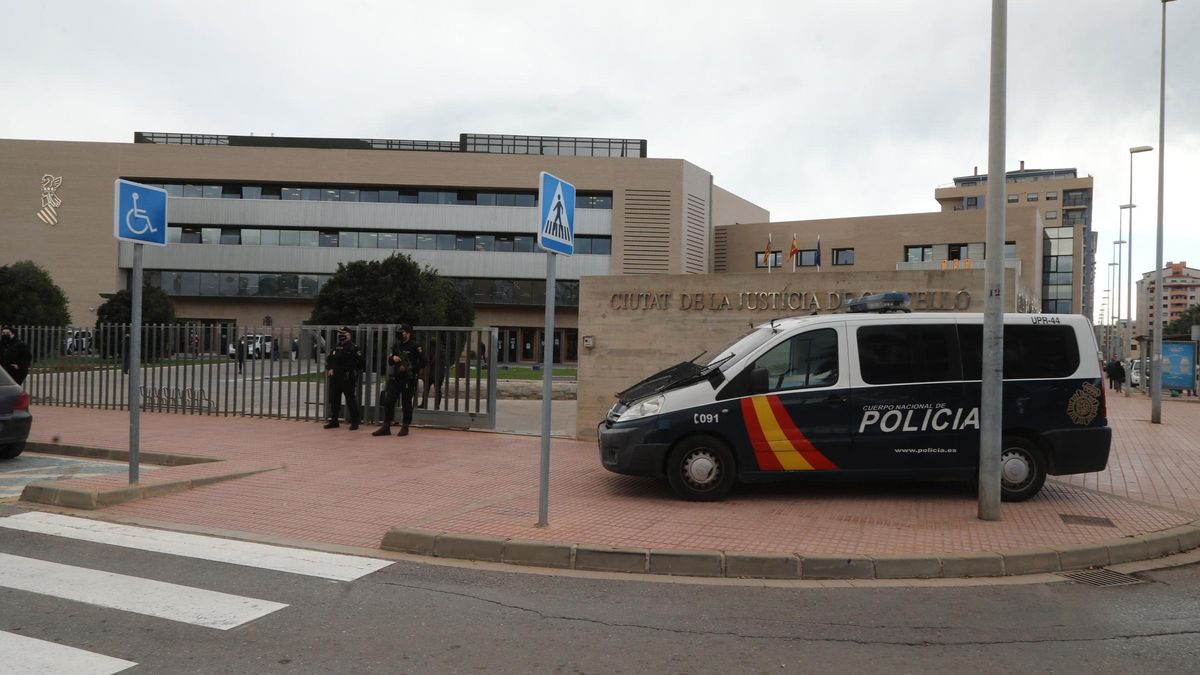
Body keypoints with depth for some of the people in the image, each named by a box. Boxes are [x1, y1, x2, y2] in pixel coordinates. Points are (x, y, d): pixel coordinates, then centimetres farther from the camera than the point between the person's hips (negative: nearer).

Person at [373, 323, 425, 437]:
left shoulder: (415, 346, -4)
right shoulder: (396, 344, 12)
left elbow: (422, 363, -6)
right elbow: (390, 361, 15)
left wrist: (409, 368, -13)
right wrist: (392, 358, -7)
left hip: (408, 380, -5)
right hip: (395, 378, 5)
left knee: (406, 404, 1)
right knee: (388, 402, 0)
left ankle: (405, 427, 12)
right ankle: (386, 427, 6)